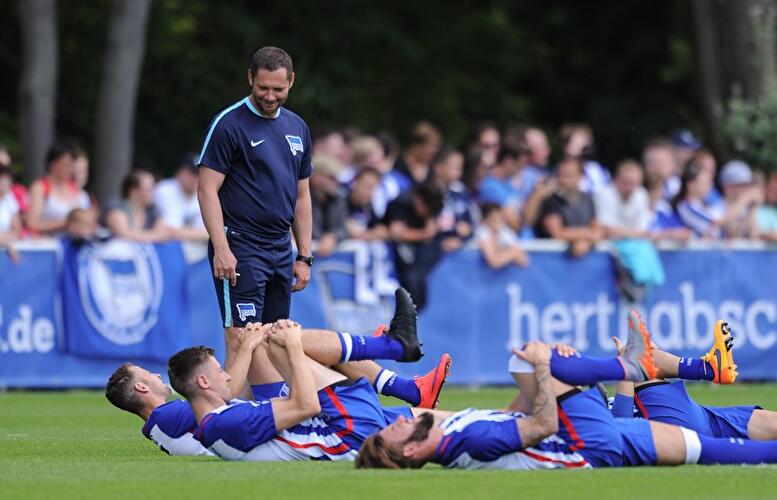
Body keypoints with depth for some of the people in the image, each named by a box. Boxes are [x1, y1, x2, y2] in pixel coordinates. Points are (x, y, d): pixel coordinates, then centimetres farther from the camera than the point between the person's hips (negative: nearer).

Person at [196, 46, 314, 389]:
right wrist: (221, 248, -18)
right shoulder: (229, 124, -6)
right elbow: (207, 188, -10)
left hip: (281, 251, 7)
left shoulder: (297, 128, 14)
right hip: (240, 250, -7)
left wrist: (304, 257, 14)